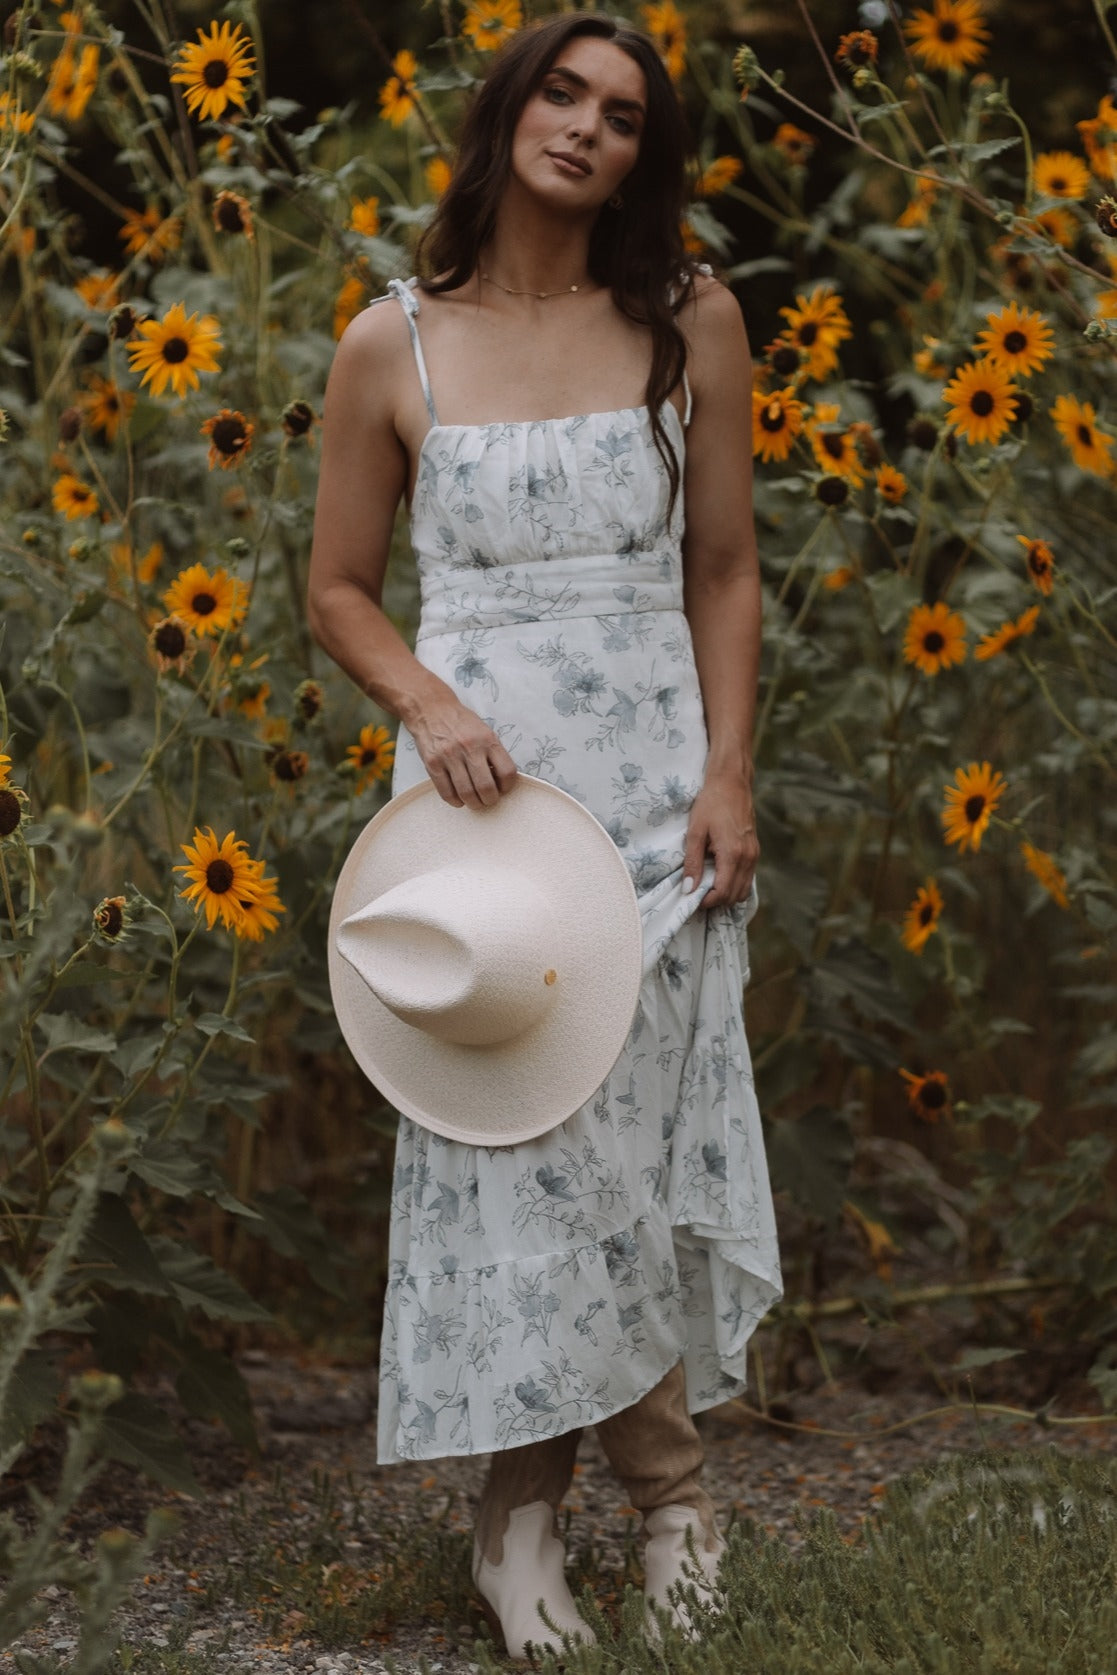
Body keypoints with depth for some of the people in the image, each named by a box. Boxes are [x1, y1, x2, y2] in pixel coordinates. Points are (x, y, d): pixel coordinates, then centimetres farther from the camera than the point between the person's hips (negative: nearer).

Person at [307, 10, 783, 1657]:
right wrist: (427, 705, -11)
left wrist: (730, 775, -3)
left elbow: (724, 572, 6)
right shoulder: (393, 346, 1)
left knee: (642, 1117, 2)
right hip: (478, 773, -1)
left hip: (654, 775, 1)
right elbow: (339, 592, 8)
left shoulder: (689, 323, 3)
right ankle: (524, 1514, 8)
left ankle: (593, 1493, 15)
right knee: (503, 1129, -3)